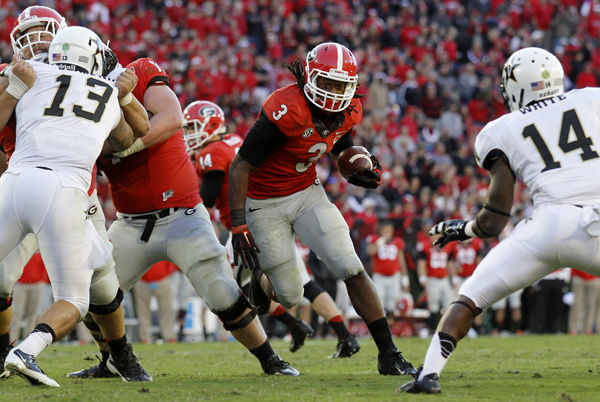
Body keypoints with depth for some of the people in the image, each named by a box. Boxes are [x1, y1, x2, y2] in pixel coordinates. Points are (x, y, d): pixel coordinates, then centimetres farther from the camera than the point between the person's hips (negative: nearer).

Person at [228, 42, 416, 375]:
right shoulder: (288, 111, -30)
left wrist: (363, 169, -6)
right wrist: (238, 225, -26)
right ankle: (259, 278, 40)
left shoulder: (348, 112, -8)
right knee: (290, 297, 2)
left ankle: (389, 356, -5)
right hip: (265, 204, -5)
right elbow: (240, 167, -24)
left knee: (352, 271, -10)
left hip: (307, 193, 5)